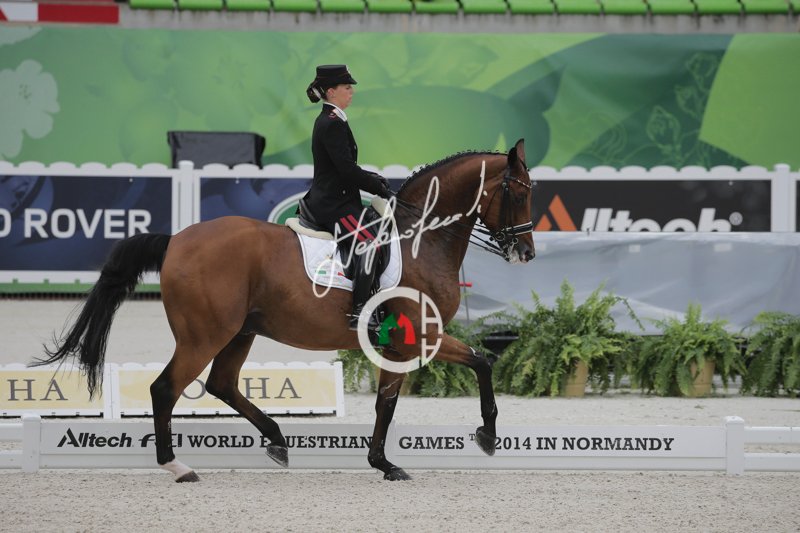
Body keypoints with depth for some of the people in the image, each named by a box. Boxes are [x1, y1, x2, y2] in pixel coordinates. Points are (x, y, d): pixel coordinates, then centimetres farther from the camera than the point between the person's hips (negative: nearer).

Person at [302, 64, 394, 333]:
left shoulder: (327, 120, 16)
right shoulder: (333, 124, -16)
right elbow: (347, 169, -21)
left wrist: (372, 178, 10)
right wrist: (379, 188, -11)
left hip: (326, 198, 11)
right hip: (334, 205, -11)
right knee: (368, 242, -22)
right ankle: (360, 313, -27)